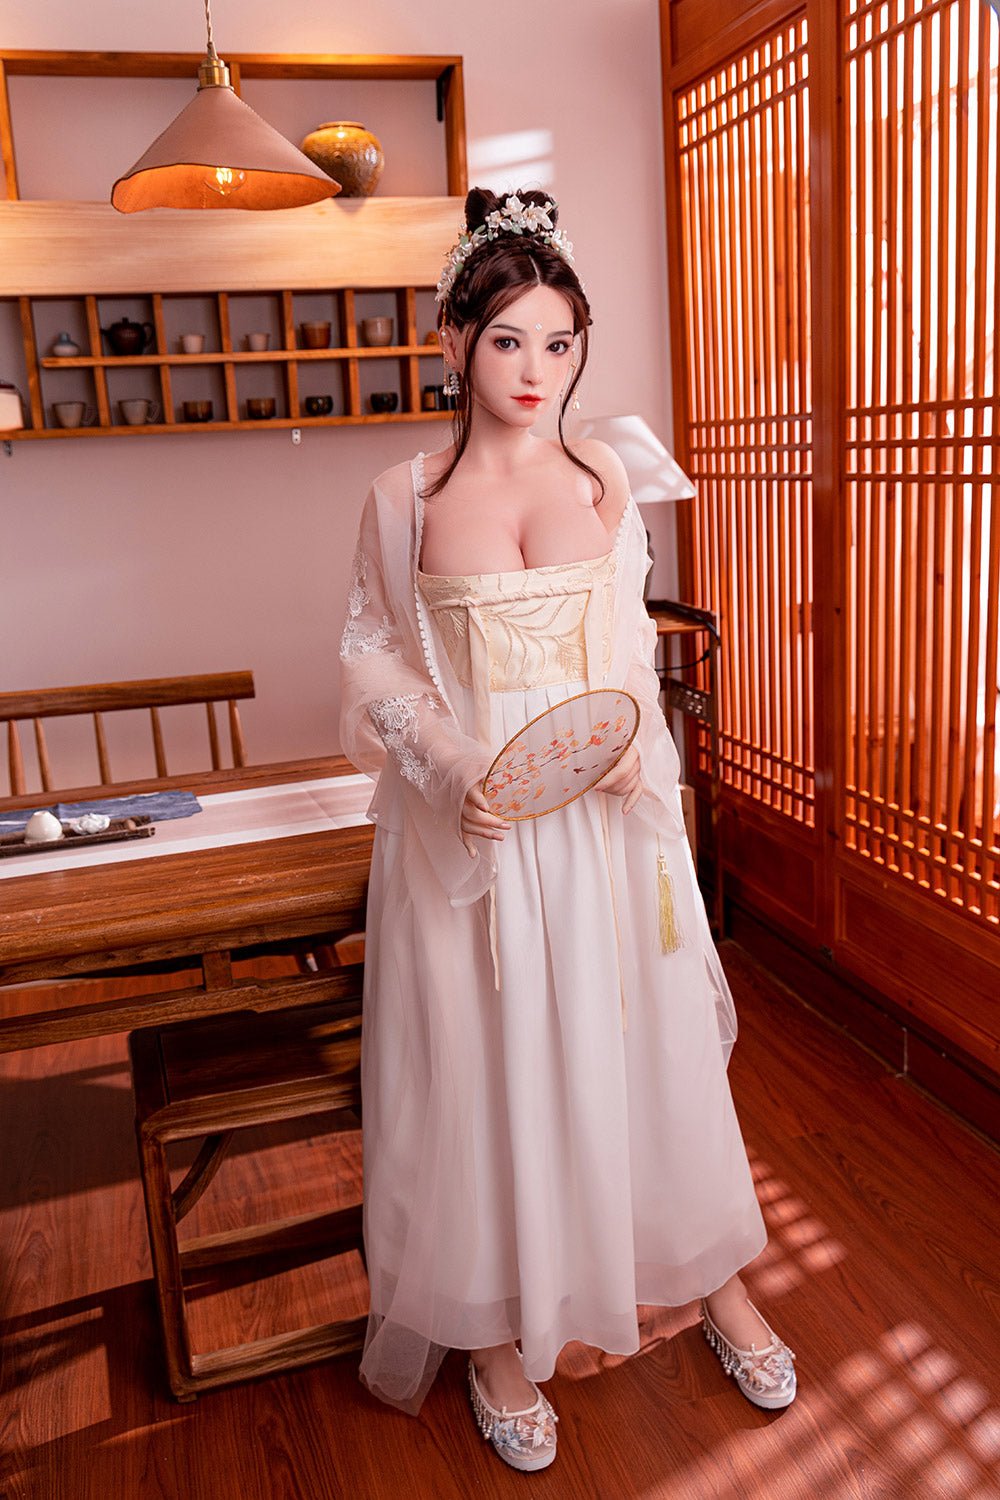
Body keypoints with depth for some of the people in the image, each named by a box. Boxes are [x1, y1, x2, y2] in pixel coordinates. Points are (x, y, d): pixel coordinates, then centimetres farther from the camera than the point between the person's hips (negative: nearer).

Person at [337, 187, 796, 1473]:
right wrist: (451, 770, -15)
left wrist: (634, 739, -8)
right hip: (468, 825, -2)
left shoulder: (604, 482, 5)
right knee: (487, 1062, 7)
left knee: (642, 1037, 13)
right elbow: (376, 664, 1)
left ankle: (710, 1272, 38)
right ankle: (499, 1333, 30)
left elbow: (634, 645, 11)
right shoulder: (404, 498, -2)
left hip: (608, 818, 2)